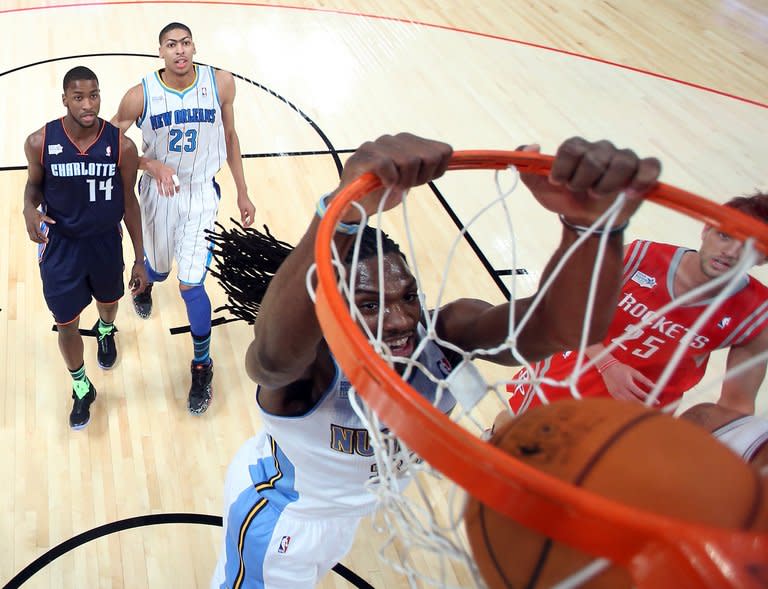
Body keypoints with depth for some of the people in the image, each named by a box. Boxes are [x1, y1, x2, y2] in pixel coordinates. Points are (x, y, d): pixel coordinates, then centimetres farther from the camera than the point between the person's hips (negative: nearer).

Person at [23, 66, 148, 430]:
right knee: (66, 325, 9)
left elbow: (128, 200, -6)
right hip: (60, 246, -1)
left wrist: (140, 259, -2)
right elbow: (34, 182, 2)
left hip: (106, 243, 1)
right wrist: (30, 209, -24)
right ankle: (81, 388, 36)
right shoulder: (40, 142, -19)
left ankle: (106, 332, 67)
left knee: (108, 301, 28)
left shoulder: (122, 146, -19)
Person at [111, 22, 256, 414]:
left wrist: (242, 193, 4)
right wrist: (152, 164, -22)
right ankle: (145, 281, 64)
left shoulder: (220, 83, -12)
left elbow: (229, 137, 2)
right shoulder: (141, 96, -16)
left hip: (200, 193, -1)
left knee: (190, 285, -8)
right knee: (159, 269, 22)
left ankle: (202, 366, 15)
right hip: (158, 191, 1)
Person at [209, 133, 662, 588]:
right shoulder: (309, 359, -40)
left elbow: (564, 325, -49)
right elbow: (275, 350, -67)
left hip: (355, 506, 5)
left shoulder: (445, 335, -31)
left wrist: (593, 224, -71)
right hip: (278, 514, -5)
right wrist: (343, 211, -85)